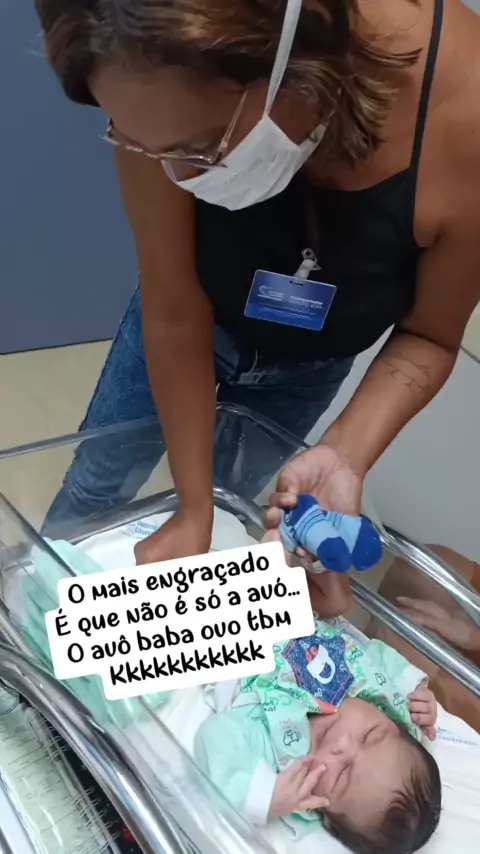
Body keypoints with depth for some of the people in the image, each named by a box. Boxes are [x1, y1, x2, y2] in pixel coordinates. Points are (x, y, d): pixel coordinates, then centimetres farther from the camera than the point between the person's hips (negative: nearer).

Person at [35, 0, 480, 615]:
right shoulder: (166, 108, -36)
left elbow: (428, 336, -20)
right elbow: (173, 313, -27)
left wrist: (345, 454, -36)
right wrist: (193, 508, -22)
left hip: (307, 363, 1)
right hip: (191, 325, 0)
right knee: (98, 481, 15)